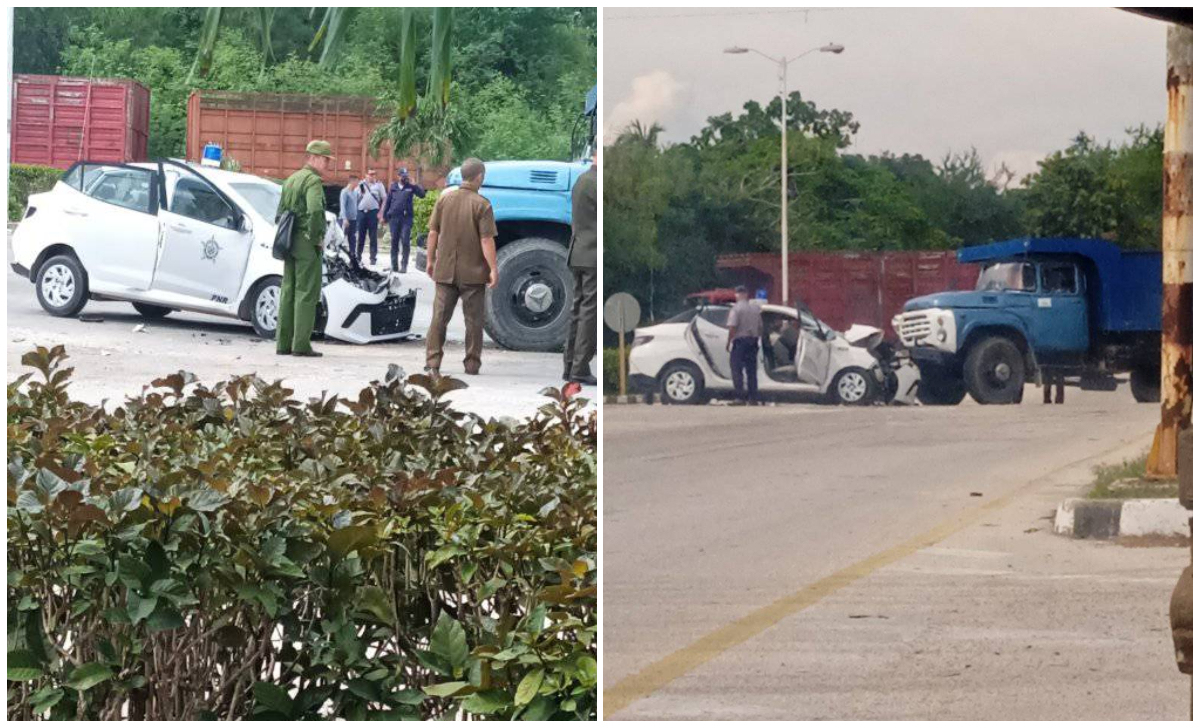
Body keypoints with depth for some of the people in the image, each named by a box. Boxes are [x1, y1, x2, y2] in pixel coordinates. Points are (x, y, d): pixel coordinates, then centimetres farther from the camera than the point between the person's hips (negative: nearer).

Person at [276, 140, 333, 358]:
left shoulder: (291, 180, 18)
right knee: (307, 293, -6)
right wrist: (316, 238, -16)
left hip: (290, 243, 9)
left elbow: (280, 213, 22)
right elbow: (315, 210, -28)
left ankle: (283, 343, 13)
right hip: (307, 244, -9)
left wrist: (285, 239, 18)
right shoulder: (313, 180, -12)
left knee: (288, 291, 11)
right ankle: (301, 344, -8)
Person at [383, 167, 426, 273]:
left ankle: (404, 265, -4)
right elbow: (387, 202, 12)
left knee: (405, 242, -8)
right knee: (394, 242, 8)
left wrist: (414, 185, -13)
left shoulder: (410, 187, 4)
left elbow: (422, 195, -8)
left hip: (406, 218, -3)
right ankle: (394, 265, 15)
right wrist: (385, 216, 10)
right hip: (394, 217, 3)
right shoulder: (393, 187, 10)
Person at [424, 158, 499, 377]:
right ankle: (472, 363, 12)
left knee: (440, 316, 6)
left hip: (445, 270, 3)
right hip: (472, 272, -3)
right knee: (473, 320, 8)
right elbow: (486, 240, -15)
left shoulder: (444, 199, 1)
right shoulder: (481, 204, -11)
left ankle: (432, 361, -3)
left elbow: (433, 233, 4)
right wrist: (493, 269, -12)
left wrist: (430, 260, 13)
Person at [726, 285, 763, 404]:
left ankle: (741, 397, -10)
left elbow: (732, 327, -17)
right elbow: (760, 326, 14)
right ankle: (753, 397, 8)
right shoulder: (755, 308, 10)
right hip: (753, 341, 6)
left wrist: (728, 342, -10)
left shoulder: (736, 308, -10)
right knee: (752, 371, 10)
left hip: (740, 341, -6)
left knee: (737, 370, -3)